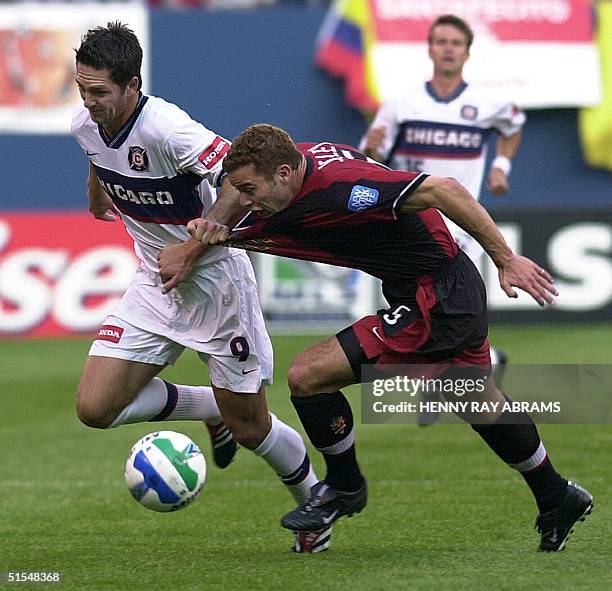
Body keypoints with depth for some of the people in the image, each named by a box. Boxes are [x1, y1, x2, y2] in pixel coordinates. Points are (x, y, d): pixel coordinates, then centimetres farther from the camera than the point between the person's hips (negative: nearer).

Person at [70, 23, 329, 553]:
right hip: (155, 284, 7)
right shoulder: (85, 126, -5)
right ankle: (211, 410, 16)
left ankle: (314, 501, 30)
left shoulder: (166, 128, -28)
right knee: (95, 406, -8)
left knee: (249, 427, 1)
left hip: (213, 277, -7)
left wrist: (192, 251, -25)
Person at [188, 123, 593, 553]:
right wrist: (212, 231, -12)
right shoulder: (294, 159, -4)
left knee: (308, 376, -10)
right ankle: (557, 499, 46)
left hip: (436, 301, -10)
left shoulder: (338, 187, -29)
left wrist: (506, 259, -27)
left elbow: (441, 190, -31)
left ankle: (344, 486, 13)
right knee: (482, 405, 28)